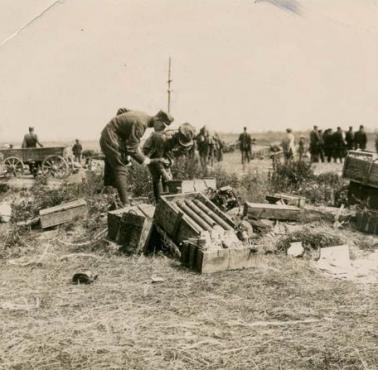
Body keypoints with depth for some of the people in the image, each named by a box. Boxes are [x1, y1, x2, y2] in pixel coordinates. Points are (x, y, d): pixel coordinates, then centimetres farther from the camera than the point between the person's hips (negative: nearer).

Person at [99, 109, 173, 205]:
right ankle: (125, 204, -11)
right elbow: (132, 149, -25)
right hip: (111, 140, -10)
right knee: (121, 170, -10)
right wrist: (146, 161, -18)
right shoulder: (141, 123, -27)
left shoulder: (144, 117, 3)